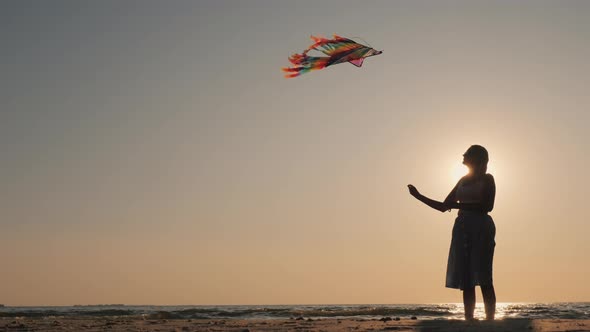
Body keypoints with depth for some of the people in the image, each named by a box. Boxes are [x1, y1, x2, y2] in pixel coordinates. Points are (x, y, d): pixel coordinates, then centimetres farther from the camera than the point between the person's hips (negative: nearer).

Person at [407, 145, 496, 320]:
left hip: (481, 227, -6)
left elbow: (487, 206, -11)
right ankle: (469, 321, -1)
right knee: (466, 280, 0)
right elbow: (443, 206, 23)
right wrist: (418, 196, 17)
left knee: (483, 279, -11)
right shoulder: (463, 180, 22)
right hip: (461, 227, 6)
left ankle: (490, 321, -11)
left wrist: (458, 205, -14)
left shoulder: (487, 179, 4)